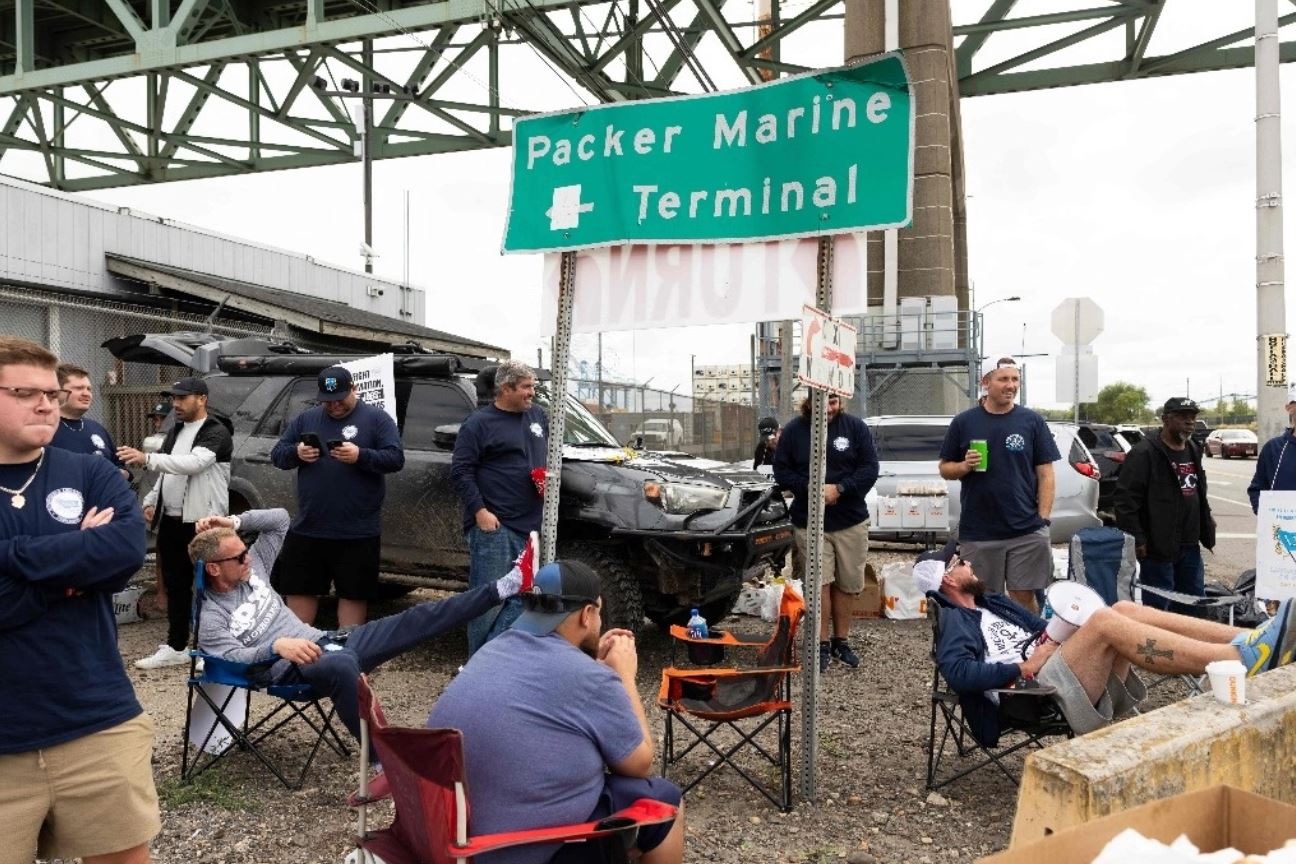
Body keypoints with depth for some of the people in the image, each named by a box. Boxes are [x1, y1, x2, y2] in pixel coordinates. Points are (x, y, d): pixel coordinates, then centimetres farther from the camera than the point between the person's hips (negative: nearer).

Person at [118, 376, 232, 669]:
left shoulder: (216, 433, -11)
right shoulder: (175, 431, 16)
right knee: (175, 585, 13)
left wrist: (146, 458, -35)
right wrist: (151, 500, 11)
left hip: (202, 522, -8)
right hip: (171, 520, 8)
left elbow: (194, 463, -28)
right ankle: (175, 647, 22)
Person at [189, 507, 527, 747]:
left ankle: (505, 586, -13)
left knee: (416, 620, -7)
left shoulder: (251, 569, 13)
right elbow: (236, 657, -18)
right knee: (342, 665, -45)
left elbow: (279, 518, 16)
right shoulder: (211, 618, -3)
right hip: (290, 670, -7)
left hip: (322, 642, 7)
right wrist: (277, 645, -34)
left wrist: (236, 521, 4)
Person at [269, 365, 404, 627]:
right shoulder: (306, 419, 10)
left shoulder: (377, 418, -1)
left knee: (353, 594, 5)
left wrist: (360, 456, -25)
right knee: (299, 590, 12)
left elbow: (396, 458, -10)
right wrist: (297, 453, -11)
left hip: (358, 533, -4)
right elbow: (277, 455, 11)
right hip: (307, 529, 4)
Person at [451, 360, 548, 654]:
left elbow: (550, 456, 26)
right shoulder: (479, 423, -5)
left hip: (530, 525, 7)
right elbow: (460, 470, -8)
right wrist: (479, 511, -15)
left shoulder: (538, 417, 14)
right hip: (493, 525, -7)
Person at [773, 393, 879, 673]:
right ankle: (822, 644, 6)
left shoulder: (855, 427, 0)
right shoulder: (794, 430, 0)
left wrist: (839, 488, -18)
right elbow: (781, 471, 1)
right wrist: (810, 487, -15)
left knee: (848, 583, 8)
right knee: (820, 582, -6)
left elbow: (870, 468, -4)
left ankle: (841, 641, 23)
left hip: (851, 522, 1)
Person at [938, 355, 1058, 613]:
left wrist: (1044, 519, -5)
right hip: (977, 533, 0)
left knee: (1024, 597, 4)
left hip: (1027, 532, 0)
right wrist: (965, 466, -12)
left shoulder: (1032, 421, 5)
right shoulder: (963, 422, 5)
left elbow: (1045, 473, 4)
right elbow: (945, 468, 10)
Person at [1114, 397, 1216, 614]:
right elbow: (1126, 499, -16)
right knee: (1158, 606, -3)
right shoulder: (1144, 453, -12)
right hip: (1158, 548, -8)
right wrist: (1137, 539, -18)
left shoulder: (1194, 450, 15)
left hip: (1190, 545, 8)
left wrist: (1206, 523, 19)